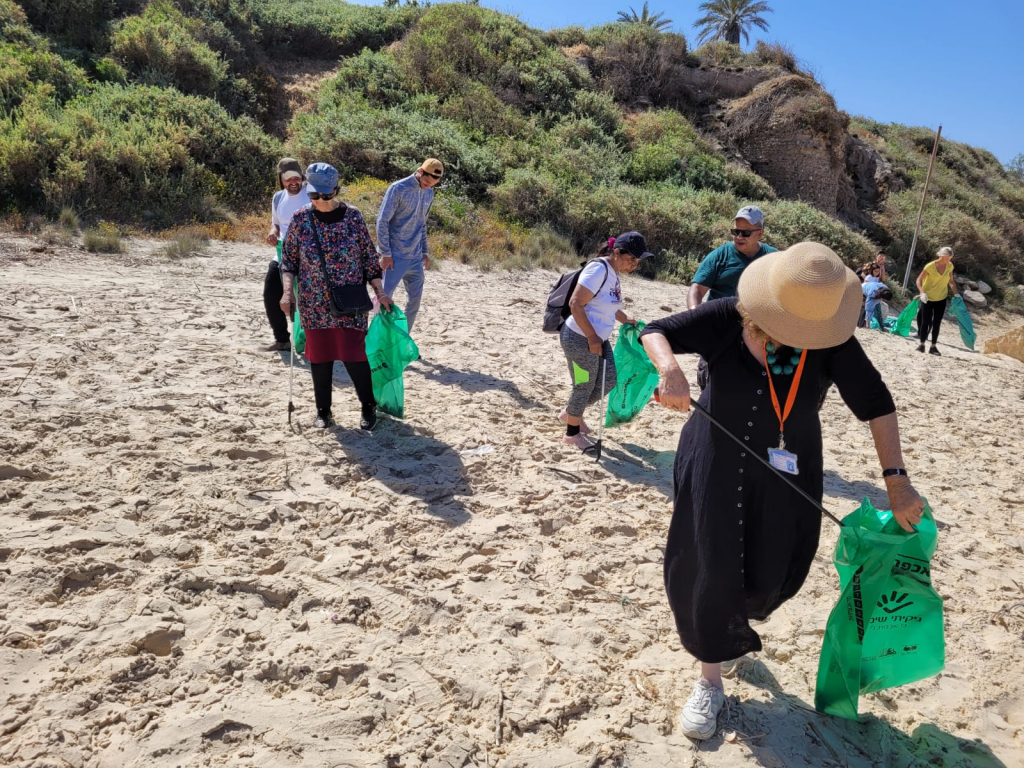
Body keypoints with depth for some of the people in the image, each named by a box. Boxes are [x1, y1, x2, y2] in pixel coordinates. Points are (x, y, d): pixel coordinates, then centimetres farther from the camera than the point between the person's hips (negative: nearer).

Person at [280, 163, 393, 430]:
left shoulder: (353, 216, -4)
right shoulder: (301, 218, -2)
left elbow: (369, 257, 2)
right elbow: (288, 258, 6)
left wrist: (380, 293, 0)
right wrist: (287, 291, -6)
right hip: (314, 304, 2)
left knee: (353, 355, -4)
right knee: (319, 357, 7)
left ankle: (368, 407, 16)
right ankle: (323, 410, 23)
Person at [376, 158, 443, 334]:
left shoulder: (429, 194, 9)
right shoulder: (398, 189, -12)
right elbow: (382, 221, -12)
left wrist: (424, 251, 15)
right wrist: (385, 253, -15)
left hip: (416, 257, 7)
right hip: (395, 256, -7)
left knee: (415, 300, 9)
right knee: (384, 297, -4)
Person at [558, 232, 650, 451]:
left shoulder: (614, 272, 8)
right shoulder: (599, 269, -21)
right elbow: (575, 304, -25)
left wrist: (625, 319, 31)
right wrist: (591, 337, -22)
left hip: (598, 339, 9)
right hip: (580, 338, -9)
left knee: (608, 382, 15)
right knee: (585, 386, 4)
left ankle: (570, 414, 34)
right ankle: (572, 433, 23)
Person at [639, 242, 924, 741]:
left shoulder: (831, 341, -16)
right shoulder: (728, 319, -19)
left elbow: (876, 402, -11)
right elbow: (654, 332, -16)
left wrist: (896, 479, -15)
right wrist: (671, 371, -38)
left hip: (784, 473, 2)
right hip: (717, 463, -1)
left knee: (768, 576, 6)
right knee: (708, 569, 3)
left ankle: (735, 616, 46)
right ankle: (710, 683, 24)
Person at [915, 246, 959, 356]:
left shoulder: (950, 266, -4)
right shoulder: (930, 266, -18)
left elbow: (951, 281, 8)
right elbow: (919, 280, -13)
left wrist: (955, 293, -3)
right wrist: (922, 293, -27)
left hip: (941, 299, 4)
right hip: (928, 299, -4)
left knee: (936, 323, 6)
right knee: (925, 321, 0)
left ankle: (933, 347, 13)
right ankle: (922, 344, 13)